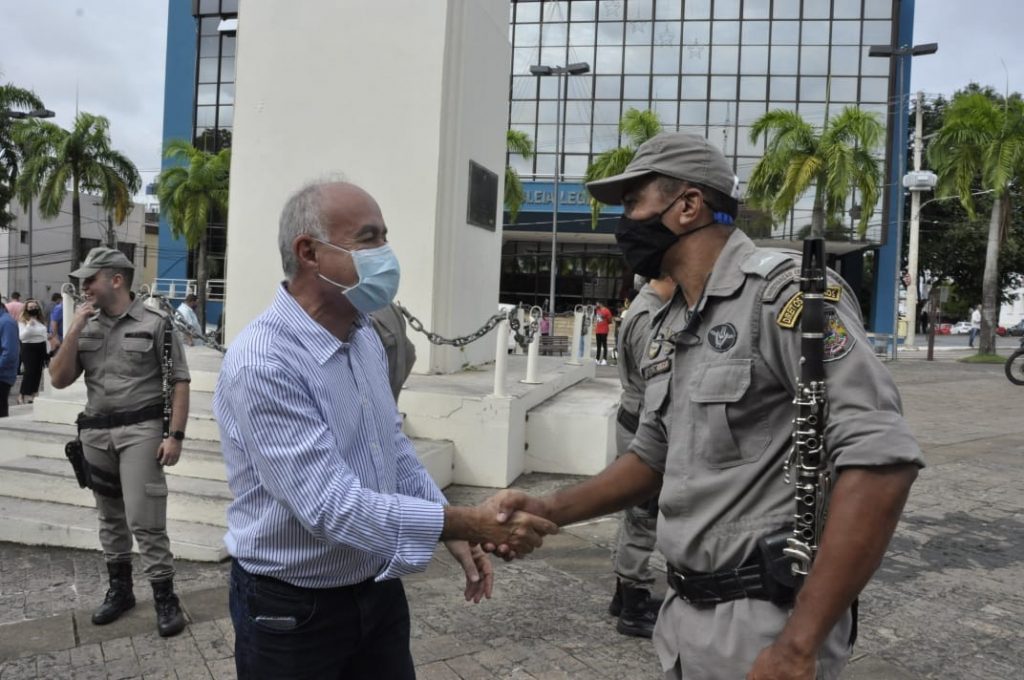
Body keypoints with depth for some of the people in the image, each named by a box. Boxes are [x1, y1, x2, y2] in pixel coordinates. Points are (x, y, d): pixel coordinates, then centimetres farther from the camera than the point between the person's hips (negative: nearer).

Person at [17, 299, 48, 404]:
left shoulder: (41, 320, 10)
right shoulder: (23, 321, -8)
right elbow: (22, 336, -19)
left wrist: (46, 351, 15)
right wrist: (29, 325, -27)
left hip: (41, 347, 6)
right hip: (29, 348, -6)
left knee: (38, 372, 7)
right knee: (29, 372, -11)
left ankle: (32, 394, 15)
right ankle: (23, 395, -6)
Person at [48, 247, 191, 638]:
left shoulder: (154, 324, -7)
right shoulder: (86, 327, 8)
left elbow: (179, 382, -6)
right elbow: (59, 380, 3)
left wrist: (175, 435, -13)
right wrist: (74, 330, -6)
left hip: (141, 430, -6)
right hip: (95, 433, 6)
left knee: (144, 520, -6)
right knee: (110, 517, 17)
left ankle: (165, 598, 6)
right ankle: (119, 589, 31)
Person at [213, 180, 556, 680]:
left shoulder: (363, 335, 2)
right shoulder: (261, 362, -25)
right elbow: (331, 505, -30)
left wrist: (455, 533, 5)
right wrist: (469, 523, -30)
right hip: (293, 607, -6)